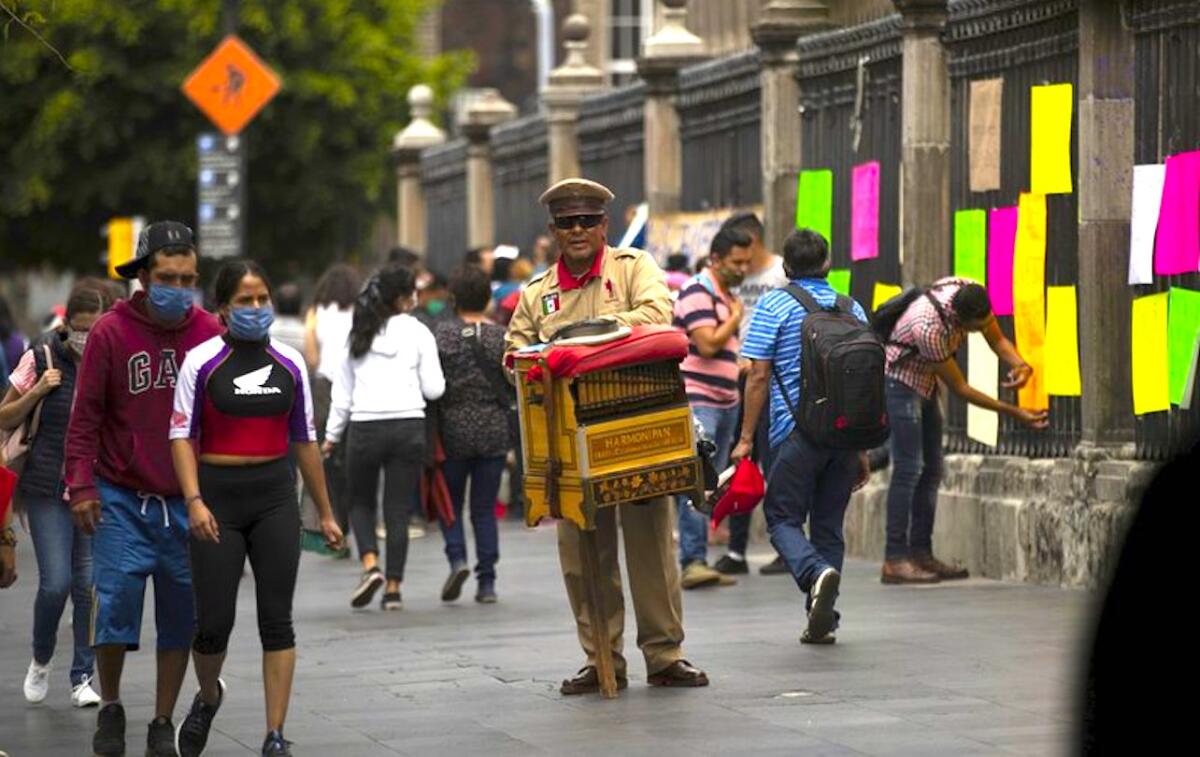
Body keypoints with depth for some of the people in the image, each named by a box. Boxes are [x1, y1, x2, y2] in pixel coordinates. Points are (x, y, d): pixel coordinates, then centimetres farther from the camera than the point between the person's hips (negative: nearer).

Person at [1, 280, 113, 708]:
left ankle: (83, 677, 13)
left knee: (90, 583, 0)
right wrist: (37, 391, -12)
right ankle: (41, 661, 19)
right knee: (56, 582, -7)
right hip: (48, 490, -1)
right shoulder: (43, 358, -4)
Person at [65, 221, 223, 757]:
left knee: (181, 616, 4)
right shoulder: (110, 331, -4)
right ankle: (110, 709, 18)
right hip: (121, 499, -2)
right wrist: (81, 483, -10)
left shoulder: (210, 334, 2)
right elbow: (86, 414, -2)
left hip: (187, 502, 2)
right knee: (115, 605, -6)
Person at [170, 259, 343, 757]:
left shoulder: (290, 364, 6)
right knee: (214, 622, -1)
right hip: (218, 497, -2)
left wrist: (325, 512, 15)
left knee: (277, 620, -2)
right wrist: (194, 501, -19)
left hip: (275, 496, 3)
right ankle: (208, 696, 31)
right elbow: (182, 436, -6)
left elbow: (304, 441, 14)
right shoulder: (202, 361, -4)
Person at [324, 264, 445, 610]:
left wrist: (332, 434, 17)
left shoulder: (359, 334, 6)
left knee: (361, 501, 16)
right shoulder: (417, 333, -1)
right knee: (399, 509, 5)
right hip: (408, 425, -1)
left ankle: (370, 565, -7)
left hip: (364, 426, 1)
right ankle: (393, 588, 3)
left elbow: (343, 390, 10)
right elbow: (433, 389, -1)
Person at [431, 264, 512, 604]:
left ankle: (457, 558, -9)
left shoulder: (443, 333, -6)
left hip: (454, 427, -2)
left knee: (450, 500, 13)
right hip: (495, 429, 2)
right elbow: (516, 386, 1)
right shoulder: (502, 337, -1)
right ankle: (487, 581, 4)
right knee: (485, 508, 8)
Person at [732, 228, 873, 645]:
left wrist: (746, 438, -1)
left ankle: (816, 572, -26)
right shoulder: (851, 309, 11)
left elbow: (758, 375, -6)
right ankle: (822, 620, 8)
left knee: (782, 518, 3)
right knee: (829, 524, 11)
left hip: (797, 431, -4)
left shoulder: (774, 306, -2)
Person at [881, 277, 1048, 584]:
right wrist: (1013, 412, -22)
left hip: (925, 383, 9)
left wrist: (1021, 365, -23)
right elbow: (960, 388, -25)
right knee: (908, 468, -15)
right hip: (900, 382, -9)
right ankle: (895, 561, -16)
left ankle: (921, 554, 10)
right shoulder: (929, 328, -37)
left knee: (931, 470, 7)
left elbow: (997, 339, -1)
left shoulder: (972, 293, -16)